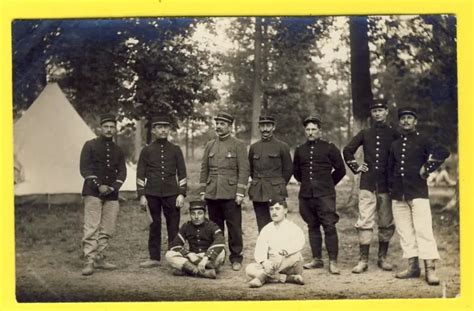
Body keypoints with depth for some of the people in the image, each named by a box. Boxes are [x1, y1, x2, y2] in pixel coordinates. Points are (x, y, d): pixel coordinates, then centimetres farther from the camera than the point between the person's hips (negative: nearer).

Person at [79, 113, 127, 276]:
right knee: (92, 228, -10)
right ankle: (89, 261, -11)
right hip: (93, 192, -4)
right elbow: (84, 168, -4)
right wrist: (98, 186, -13)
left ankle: (99, 259, 13)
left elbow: (122, 172, 10)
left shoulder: (118, 150, 16)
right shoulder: (90, 145, 4)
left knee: (107, 230, 3)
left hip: (112, 194, 4)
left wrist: (112, 187, -8)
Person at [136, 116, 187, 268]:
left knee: (173, 226, 1)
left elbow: (182, 173, 4)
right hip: (152, 194, 0)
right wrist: (141, 195, -3)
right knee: (154, 225, 6)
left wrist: (181, 193, -4)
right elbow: (140, 174, 4)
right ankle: (154, 258, 13)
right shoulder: (147, 150, 5)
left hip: (171, 194, 0)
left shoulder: (175, 149, 6)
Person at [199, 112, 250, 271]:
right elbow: (204, 169, 14)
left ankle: (236, 258, 9)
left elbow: (244, 170, -5)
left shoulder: (238, 145, 0)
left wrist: (240, 193, -11)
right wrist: (202, 191, 8)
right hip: (212, 193, 4)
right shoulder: (210, 145, 13)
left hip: (230, 193, -4)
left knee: (234, 227, -1)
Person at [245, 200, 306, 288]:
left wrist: (286, 251, -43)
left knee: (295, 255, -35)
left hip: (291, 267, -2)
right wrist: (264, 262, -27)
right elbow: (259, 250, -3)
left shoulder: (293, 228, 1)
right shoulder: (266, 229, 10)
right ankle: (288, 278, -29)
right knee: (250, 269, -22)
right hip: (271, 265, 3)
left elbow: (299, 242, -22)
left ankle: (261, 278, -31)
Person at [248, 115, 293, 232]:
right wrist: (258, 184, 13)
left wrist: (279, 186, 7)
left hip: (276, 193, -3)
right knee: (262, 228, 5)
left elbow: (288, 169, 5)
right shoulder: (253, 147, 11)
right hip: (258, 195, 3)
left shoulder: (282, 146, 1)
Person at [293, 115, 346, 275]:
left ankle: (333, 262, -6)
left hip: (325, 195, -4)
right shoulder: (300, 150, 11)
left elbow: (340, 170, 6)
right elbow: (296, 171, 26)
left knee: (329, 227, -8)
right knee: (312, 227, 10)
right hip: (305, 195, 4)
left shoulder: (329, 148, 0)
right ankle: (317, 259, 18)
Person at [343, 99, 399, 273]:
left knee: (386, 223, 5)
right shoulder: (365, 134, 10)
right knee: (364, 221, -4)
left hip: (386, 184, 0)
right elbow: (347, 150, 18)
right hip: (367, 183, 0)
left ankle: (382, 258, 18)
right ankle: (363, 260, -1)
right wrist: (355, 167, 9)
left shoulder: (394, 134, 5)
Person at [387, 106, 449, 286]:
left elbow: (443, 153, -15)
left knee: (423, 230, -12)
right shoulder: (395, 144, 17)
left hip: (418, 192, -6)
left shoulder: (423, 141, 1)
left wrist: (427, 169, -13)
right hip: (398, 195, 6)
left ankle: (430, 269, -12)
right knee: (404, 231, 5)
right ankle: (413, 267, 12)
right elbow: (390, 167, 26)